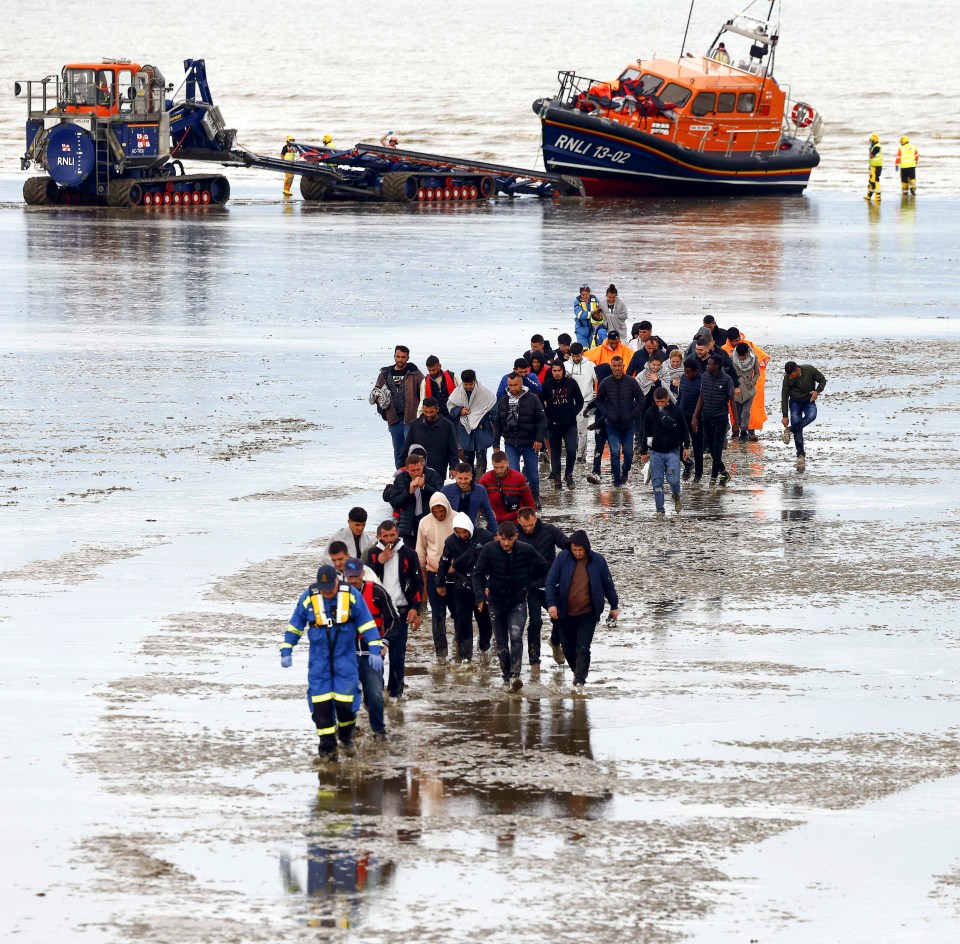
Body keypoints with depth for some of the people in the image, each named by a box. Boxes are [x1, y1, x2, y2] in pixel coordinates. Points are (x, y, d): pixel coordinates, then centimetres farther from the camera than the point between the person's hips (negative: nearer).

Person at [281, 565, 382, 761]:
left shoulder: (352, 596, -8)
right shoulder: (308, 598, -6)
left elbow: (367, 624, -1)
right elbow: (294, 626, 5)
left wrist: (375, 651, -7)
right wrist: (286, 652, 0)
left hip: (345, 657, -1)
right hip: (319, 658, 1)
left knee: (346, 700, -5)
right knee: (321, 704, -4)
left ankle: (346, 737, 21)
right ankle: (327, 746, 5)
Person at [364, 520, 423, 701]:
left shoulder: (408, 554, 1)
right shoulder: (373, 553, 5)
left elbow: (418, 582, 4)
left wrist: (415, 608, -5)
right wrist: (379, 562, -15)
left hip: (400, 611, -1)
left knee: (398, 654, -1)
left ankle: (395, 691, 8)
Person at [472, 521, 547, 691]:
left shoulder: (526, 551, -9)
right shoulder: (489, 550, -12)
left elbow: (542, 568, 9)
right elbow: (478, 573, -9)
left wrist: (529, 585, 4)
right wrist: (480, 594, -23)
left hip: (518, 602, -1)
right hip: (497, 603, 1)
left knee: (516, 637, -19)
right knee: (501, 643, 6)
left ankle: (515, 675, -26)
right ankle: (506, 676, 20)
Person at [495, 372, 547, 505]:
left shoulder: (532, 399, -5)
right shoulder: (503, 401, 5)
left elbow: (542, 420, -4)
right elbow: (498, 424, 12)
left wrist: (539, 439, -13)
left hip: (529, 444, -1)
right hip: (510, 444, 1)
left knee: (532, 474, 11)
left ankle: (535, 498, 29)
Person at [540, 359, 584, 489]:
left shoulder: (571, 383, 0)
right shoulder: (547, 385, -1)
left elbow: (579, 401, 9)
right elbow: (540, 403, 5)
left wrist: (573, 414, -3)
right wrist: (549, 416, -5)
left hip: (570, 425, -1)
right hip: (553, 425, 1)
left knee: (571, 451, -12)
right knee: (555, 453, 7)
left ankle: (569, 474, 10)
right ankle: (556, 478, 17)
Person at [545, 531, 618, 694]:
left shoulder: (598, 561, -4)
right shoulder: (563, 558, -4)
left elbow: (608, 584, 8)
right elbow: (551, 581, -4)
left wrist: (614, 606, 14)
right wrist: (551, 603, -15)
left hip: (587, 614, -2)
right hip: (565, 614, 2)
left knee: (582, 649, -11)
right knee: (567, 649, 11)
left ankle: (579, 681, -8)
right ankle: (577, 672, 34)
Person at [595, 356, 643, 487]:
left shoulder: (631, 382, -6)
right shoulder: (605, 383, -4)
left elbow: (640, 401, 3)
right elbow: (599, 400, 11)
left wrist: (633, 415, -5)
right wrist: (607, 413, -2)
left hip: (628, 425, 0)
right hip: (612, 425, 0)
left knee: (628, 452, 5)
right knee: (614, 452, -6)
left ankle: (625, 471, 33)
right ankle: (617, 480, 4)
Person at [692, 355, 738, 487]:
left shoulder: (726, 380, -9)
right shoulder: (705, 377, 3)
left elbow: (731, 402, -5)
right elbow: (701, 398, 11)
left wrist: (736, 423, -5)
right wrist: (695, 417, 5)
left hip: (721, 418, -5)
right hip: (707, 418, 5)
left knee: (717, 448, -9)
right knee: (711, 448, 9)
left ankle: (714, 478, -5)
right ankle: (723, 473, 26)